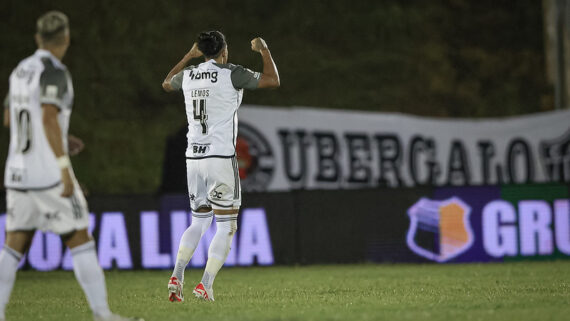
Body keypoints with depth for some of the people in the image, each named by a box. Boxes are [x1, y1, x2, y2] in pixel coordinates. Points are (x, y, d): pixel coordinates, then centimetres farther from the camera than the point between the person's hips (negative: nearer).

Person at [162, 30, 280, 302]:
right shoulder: (230, 74, -8)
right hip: (221, 157, -6)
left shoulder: (188, 76, 9)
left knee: (198, 222, 19)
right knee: (226, 226, 2)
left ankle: (177, 276, 1)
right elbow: (272, 81, -5)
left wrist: (189, 56, 38)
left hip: (193, 158, 6)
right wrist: (264, 50, 9)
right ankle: (206, 285, -9)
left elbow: (167, 83, 32)